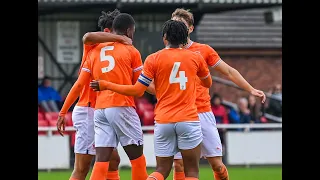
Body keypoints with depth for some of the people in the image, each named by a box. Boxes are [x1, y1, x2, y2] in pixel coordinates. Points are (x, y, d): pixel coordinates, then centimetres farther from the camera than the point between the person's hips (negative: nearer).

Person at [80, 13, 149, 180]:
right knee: (137, 158, 7)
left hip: (100, 109, 4)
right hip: (122, 108, -4)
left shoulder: (94, 51, 13)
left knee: (101, 162, -2)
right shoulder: (131, 51, 2)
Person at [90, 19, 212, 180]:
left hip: (163, 122, 1)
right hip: (188, 119, -1)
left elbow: (137, 91, -3)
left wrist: (106, 85, 9)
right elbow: (208, 83, 22)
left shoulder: (154, 59, 0)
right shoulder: (195, 58, 4)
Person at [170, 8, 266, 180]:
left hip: (203, 114, 0)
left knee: (217, 165, -1)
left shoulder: (204, 50, 5)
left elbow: (229, 72, 12)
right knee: (179, 165, -7)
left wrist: (251, 89, 7)